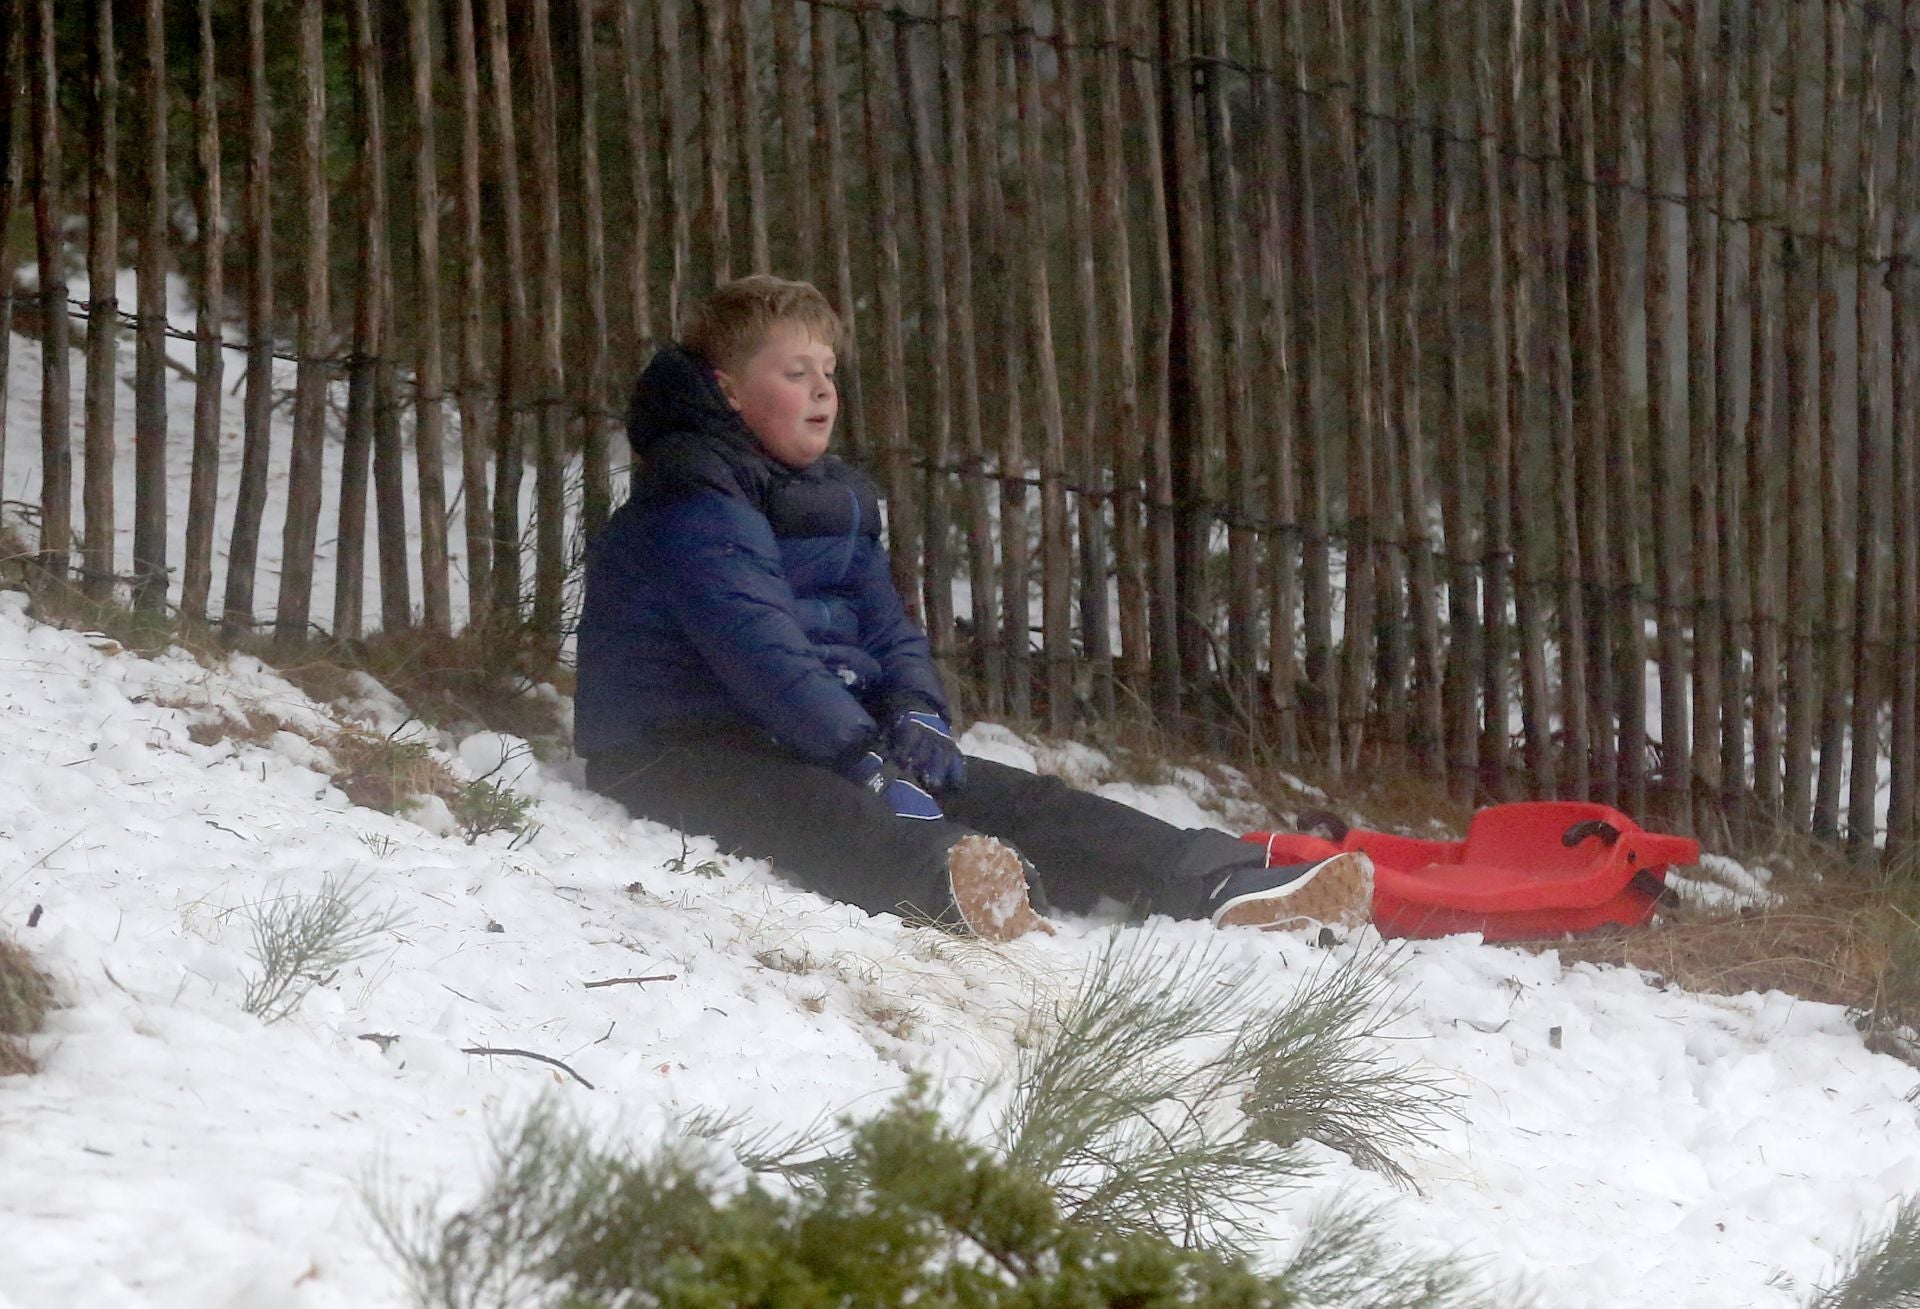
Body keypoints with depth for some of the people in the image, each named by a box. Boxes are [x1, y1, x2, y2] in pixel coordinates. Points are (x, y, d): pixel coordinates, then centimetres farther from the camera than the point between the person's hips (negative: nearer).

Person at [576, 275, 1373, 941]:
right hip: (678, 754, -10)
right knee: (818, 812, -43)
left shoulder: (835, 500, 20)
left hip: (812, 741, 10)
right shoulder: (693, 499, -12)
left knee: (1014, 800, -8)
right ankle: (947, 882, -78)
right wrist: (864, 755, -34)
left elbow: (887, 630, 17)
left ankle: (1225, 888, -23)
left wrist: (916, 715, -7)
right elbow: (756, 644, -24)